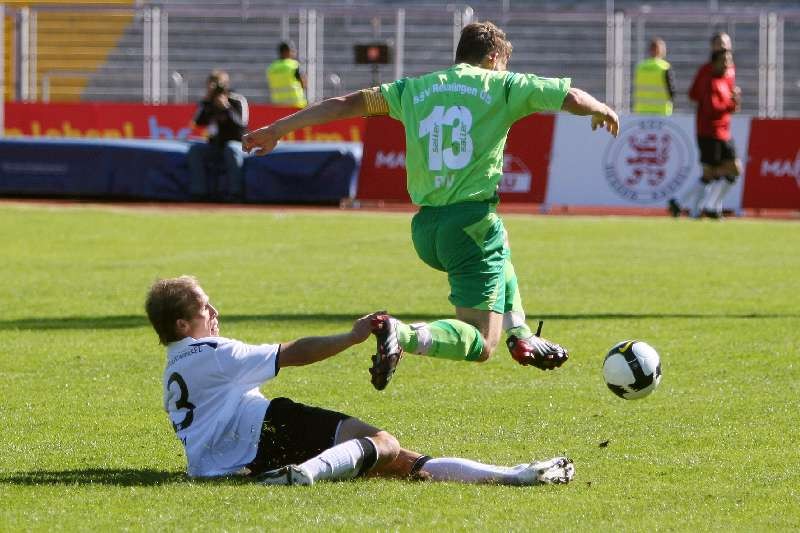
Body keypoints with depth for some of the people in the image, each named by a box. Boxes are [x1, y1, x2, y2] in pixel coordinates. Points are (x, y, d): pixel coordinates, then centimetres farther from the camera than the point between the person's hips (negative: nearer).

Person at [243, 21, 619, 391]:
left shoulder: (415, 89, 13)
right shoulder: (500, 85, 2)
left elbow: (347, 103, 11)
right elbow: (573, 98, 2)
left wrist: (277, 129, 16)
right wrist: (603, 111, 25)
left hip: (425, 229, 6)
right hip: (473, 220, -6)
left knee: (500, 254, 40)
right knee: (480, 344, -7)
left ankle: (521, 336, 33)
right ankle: (404, 335, -31)